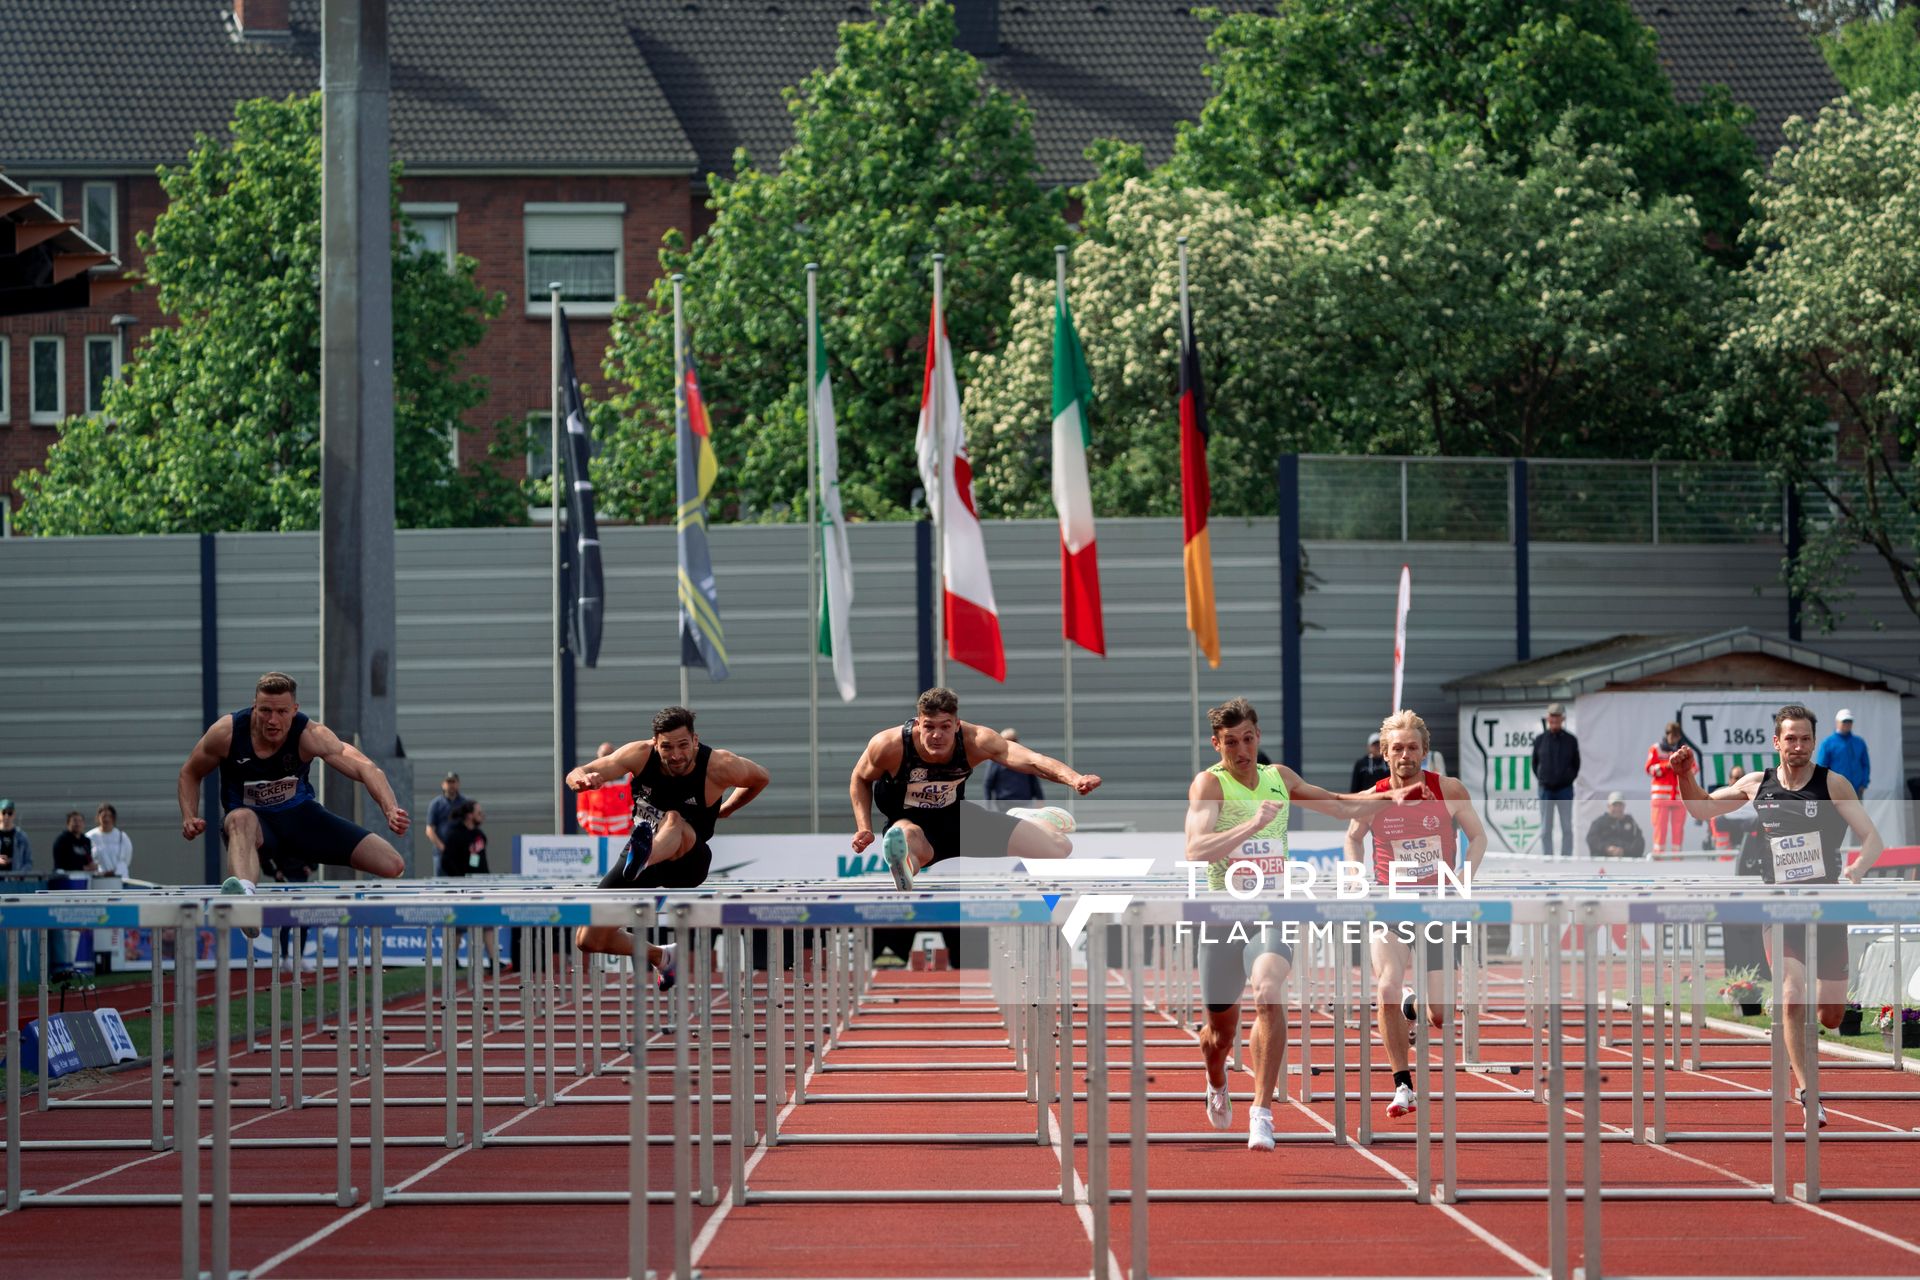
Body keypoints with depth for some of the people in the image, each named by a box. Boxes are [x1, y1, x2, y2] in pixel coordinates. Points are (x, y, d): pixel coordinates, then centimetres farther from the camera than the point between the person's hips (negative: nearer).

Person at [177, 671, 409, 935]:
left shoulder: (310, 735, -21)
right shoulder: (226, 733, -17)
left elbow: (363, 767, -34)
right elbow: (190, 774, 2)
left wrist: (391, 810, -52)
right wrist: (189, 818, -16)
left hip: (300, 814, 2)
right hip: (252, 818, -2)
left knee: (393, 866, -11)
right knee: (241, 819, -44)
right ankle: (244, 892, -73)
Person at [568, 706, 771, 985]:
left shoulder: (720, 767, -17)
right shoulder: (641, 755, -14)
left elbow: (760, 778, 5)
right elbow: (575, 776, -17)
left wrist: (723, 811, 12)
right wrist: (583, 779, -40)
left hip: (687, 860, -4)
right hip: (641, 847, 4)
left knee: (674, 820, -38)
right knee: (588, 940, 2)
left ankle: (641, 861, -72)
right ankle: (660, 957, 29)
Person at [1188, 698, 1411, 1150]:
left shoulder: (1279, 778, 8)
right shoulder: (1209, 784, -10)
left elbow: (1339, 806, 27)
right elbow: (1196, 850, -26)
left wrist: (1394, 798, 23)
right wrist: (1252, 824, -35)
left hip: (1272, 912, 2)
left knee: (1269, 993, -27)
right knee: (1222, 1031, 8)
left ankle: (1262, 1111, -22)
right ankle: (1217, 1082, 45)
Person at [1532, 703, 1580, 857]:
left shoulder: (1571, 740, 1)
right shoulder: (1540, 740, 3)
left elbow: (1576, 764, 11)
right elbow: (1535, 763, 12)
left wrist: (1568, 779, 3)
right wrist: (1541, 780, 6)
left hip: (1565, 791, -1)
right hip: (1546, 791, 1)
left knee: (1567, 828, -1)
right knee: (1545, 829, 1)